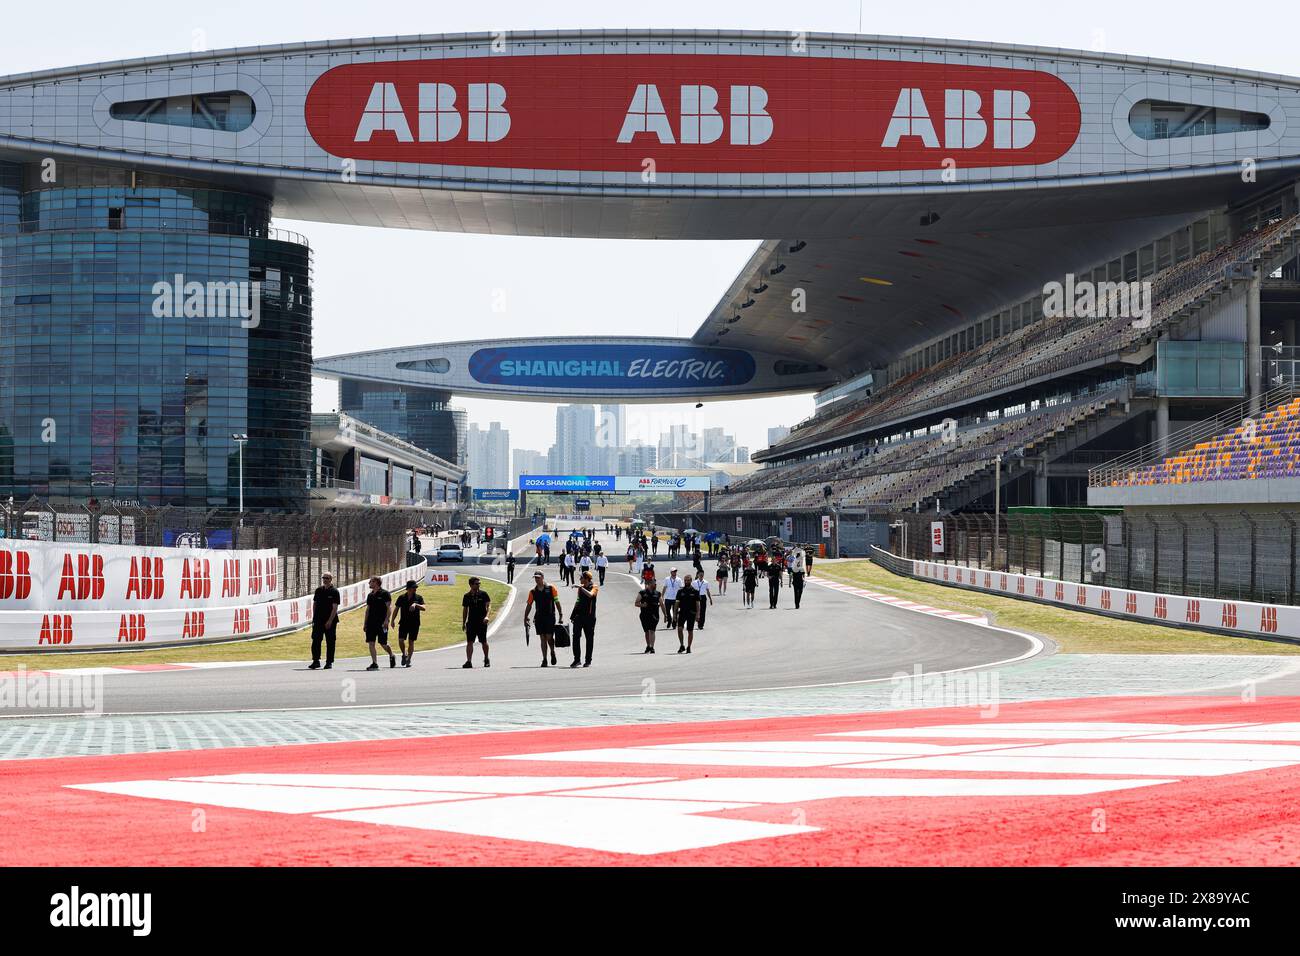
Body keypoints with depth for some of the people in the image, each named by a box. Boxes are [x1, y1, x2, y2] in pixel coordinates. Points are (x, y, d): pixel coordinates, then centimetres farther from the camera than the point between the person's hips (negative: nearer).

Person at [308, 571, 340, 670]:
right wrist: (314, 617, 7)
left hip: (330, 621, -4)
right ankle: (316, 661, 7)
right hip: (318, 620, 4)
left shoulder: (334, 591, -5)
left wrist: (330, 621, -16)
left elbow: (335, 608, -10)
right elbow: (314, 604, 16)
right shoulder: (318, 590, 10)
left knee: (330, 642, 2)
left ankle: (329, 662, 9)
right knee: (315, 640, 1)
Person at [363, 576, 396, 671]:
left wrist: (386, 620, -18)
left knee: (383, 643, -1)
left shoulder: (385, 594, -4)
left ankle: (392, 656, 26)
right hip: (371, 623, 6)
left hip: (381, 623, -6)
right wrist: (365, 623, 15)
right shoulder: (370, 595, 15)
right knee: (371, 643, -3)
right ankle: (374, 663, -1)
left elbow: (388, 608, -8)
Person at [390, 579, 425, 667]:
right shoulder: (401, 597, 6)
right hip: (403, 623, 1)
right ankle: (404, 655, 16)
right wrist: (392, 620, 3)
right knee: (400, 641, -10)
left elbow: (423, 608, -10)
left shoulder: (419, 598, 3)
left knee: (411, 642, 1)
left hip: (414, 624, 0)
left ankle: (409, 660, 12)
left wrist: (416, 605, -27)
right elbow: (396, 609, 11)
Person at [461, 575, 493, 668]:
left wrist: (487, 616, -23)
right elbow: (465, 610, 13)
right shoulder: (467, 596, 5)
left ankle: (486, 659, 27)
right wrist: (463, 623, 11)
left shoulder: (483, 594, -1)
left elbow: (489, 606, -5)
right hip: (471, 622, 1)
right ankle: (469, 661, -11)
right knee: (469, 642, -8)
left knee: (484, 642, 7)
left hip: (482, 622, -1)